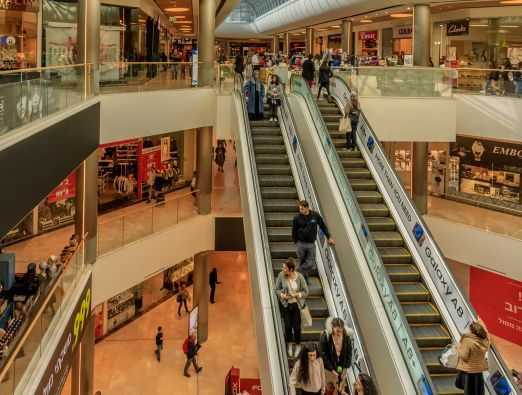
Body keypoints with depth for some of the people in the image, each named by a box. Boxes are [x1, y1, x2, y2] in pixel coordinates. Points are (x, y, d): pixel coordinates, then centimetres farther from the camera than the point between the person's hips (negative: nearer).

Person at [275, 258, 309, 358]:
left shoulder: (299, 277, -15)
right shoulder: (281, 276, -12)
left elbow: (306, 292, -5)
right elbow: (277, 289, 0)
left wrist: (297, 294, -20)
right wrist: (282, 295, -18)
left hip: (297, 305, -1)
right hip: (286, 305, 1)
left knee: (296, 327, 4)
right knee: (288, 326, 5)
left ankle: (298, 345, 29)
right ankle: (290, 344, 31)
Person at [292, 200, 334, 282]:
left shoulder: (315, 215, -3)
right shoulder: (297, 218, -6)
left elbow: (323, 226, 9)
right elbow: (294, 231, 4)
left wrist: (329, 238, 11)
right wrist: (296, 242, 3)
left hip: (311, 244, 1)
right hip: (301, 244, -1)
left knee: (310, 264, -4)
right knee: (302, 263, 6)